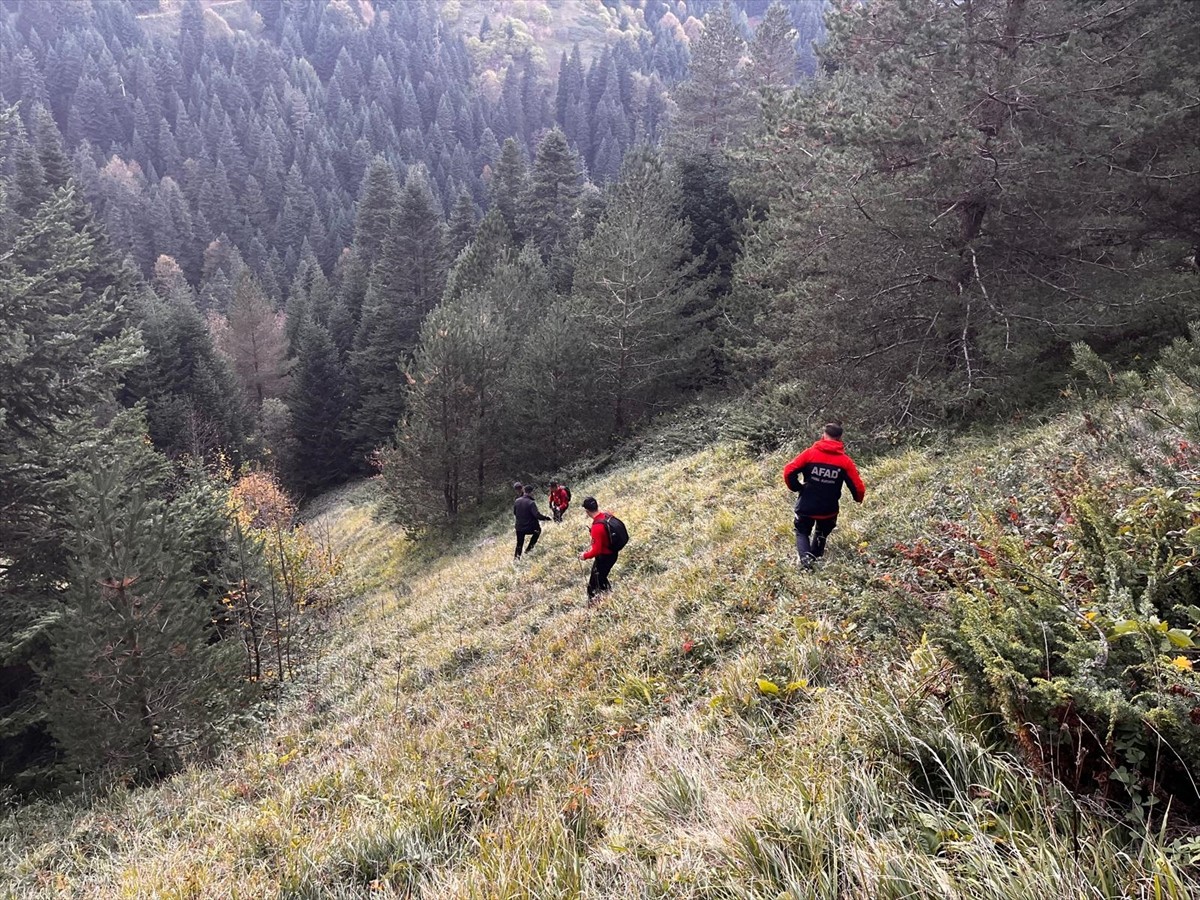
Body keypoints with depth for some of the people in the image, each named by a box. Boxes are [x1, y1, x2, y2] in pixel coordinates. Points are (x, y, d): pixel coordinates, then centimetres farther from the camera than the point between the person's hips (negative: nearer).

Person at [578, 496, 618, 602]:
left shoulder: (597, 527, -32)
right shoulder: (608, 516, -8)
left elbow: (596, 550, -28)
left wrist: (585, 556, -10)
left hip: (604, 557, -8)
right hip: (613, 553, 8)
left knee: (593, 586, 5)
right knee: (601, 578, 29)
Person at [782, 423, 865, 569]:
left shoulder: (810, 453, -10)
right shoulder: (845, 461, -8)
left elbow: (789, 471, -15)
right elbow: (858, 487, -8)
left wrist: (796, 488, 2)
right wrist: (858, 499, 14)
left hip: (806, 506, -1)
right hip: (828, 510, 1)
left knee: (802, 532, 17)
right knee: (821, 534, 28)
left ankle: (805, 557, -7)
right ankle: (815, 557, 30)